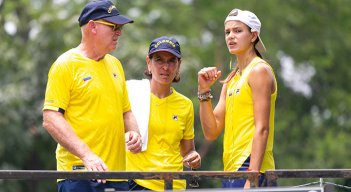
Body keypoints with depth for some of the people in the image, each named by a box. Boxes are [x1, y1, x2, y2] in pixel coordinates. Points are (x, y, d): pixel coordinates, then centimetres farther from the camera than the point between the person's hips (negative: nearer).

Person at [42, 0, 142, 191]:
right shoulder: (66, 65, -5)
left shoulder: (115, 64, 17)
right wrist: (87, 155, -22)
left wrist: (133, 133, 4)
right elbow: (50, 118, -13)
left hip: (117, 173, 7)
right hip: (78, 173, -7)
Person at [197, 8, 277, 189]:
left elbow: (262, 129, -14)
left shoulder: (259, 70, -5)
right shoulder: (231, 79, 19)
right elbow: (211, 132, 14)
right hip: (231, 168, 8)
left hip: (250, 168, -8)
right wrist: (204, 91, 4)